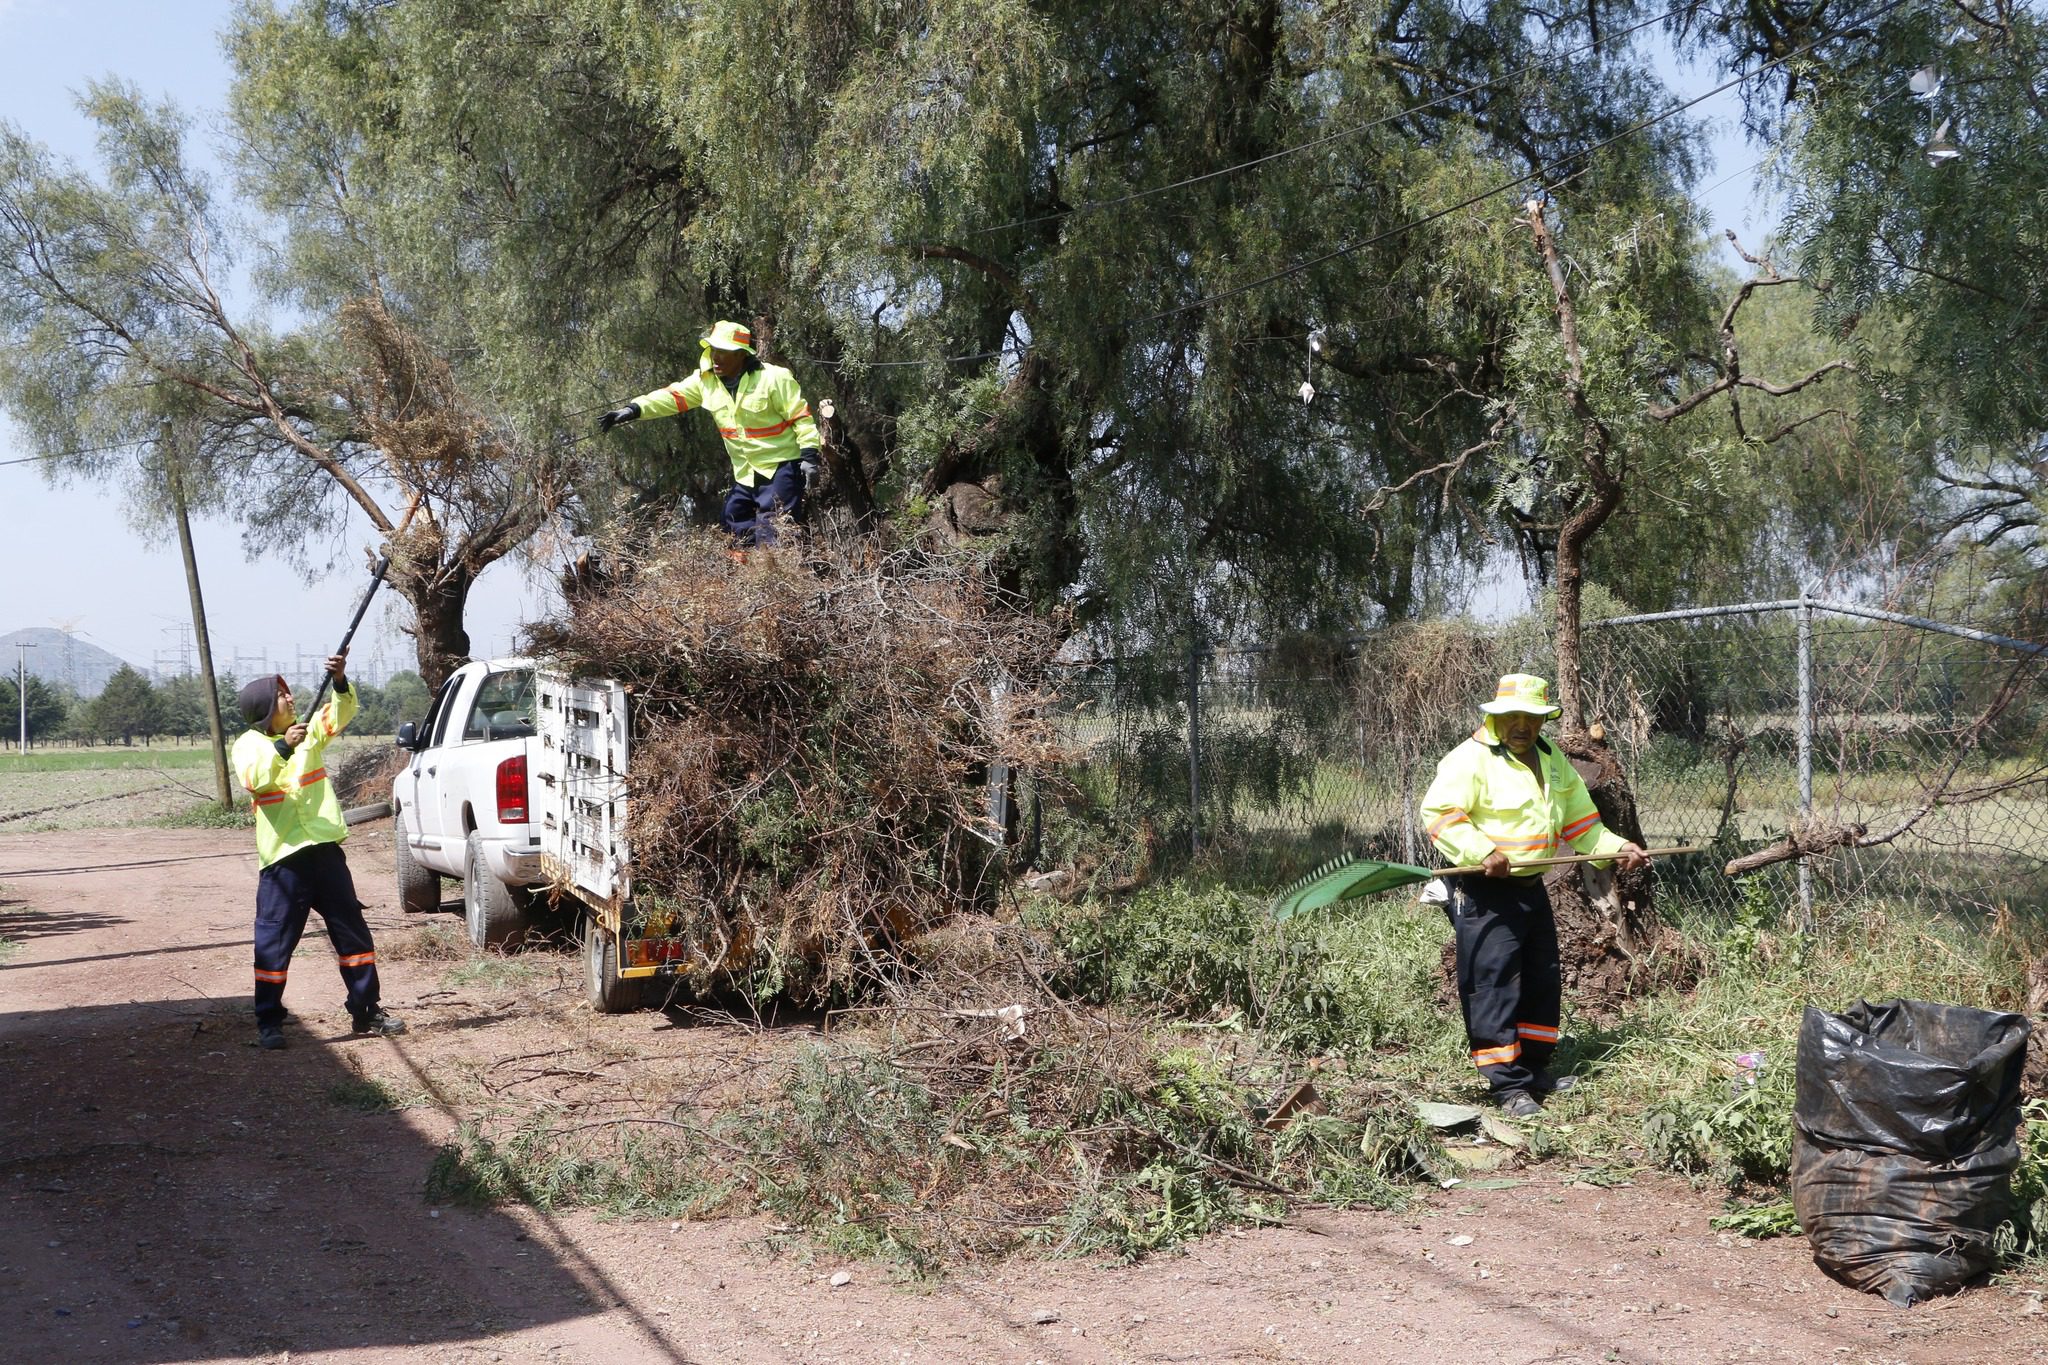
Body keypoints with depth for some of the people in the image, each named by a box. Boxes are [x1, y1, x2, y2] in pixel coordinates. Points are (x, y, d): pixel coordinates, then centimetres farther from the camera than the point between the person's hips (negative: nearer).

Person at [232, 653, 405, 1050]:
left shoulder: (308, 731, 11)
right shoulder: (249, 744, -1)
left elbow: (340, 715, -4)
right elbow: (253, 778, -20)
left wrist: (340, 682, -22)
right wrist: (283, 748, -34)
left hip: (325, 849, 4)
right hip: (283, 857, -4)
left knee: (353, 933, 9)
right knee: (274, 942, -3)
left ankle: (366, 1011, 18)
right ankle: (268, 1024, 6)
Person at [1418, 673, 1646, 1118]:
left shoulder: (1551, 760, 13)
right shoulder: (1471, 759, -13)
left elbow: (1578, 817, 22)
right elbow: (1437, 812, -20)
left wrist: (1615, 847, 10)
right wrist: (1482, 852, -29)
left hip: (1531, 887, 8)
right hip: (1484, 892, -8)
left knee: (1543, 981, 14)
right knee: (1493, 985, -9)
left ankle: (1533, 1068, 28)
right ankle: (1508, 1085, -5)